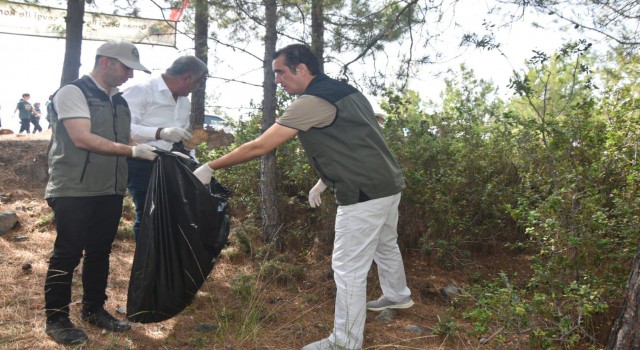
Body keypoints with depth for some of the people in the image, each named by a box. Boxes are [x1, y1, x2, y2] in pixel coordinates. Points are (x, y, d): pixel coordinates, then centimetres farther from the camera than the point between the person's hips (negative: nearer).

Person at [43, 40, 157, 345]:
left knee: (100, 251, 14)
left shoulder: (119, 101, 14)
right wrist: (134, 151, -22)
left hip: (110, 191, 7)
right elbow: (83, 139, -21)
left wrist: (156, 147, 0)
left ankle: (94, 309, 27)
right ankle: (56, 319, 14)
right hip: (74, 191, -7)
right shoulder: (72, 92, -10)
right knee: (67, 254, 1)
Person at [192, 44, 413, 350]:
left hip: (366, 192, -10)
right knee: (385, 246, 29)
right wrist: (324, 181, 22)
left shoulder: (310, 102, -16)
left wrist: (210, 168, -10)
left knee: (348, 268, 0)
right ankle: (397, 296, 51)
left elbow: (260, 146, -17)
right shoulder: (344, 92, 12)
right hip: (388, 184, 10)